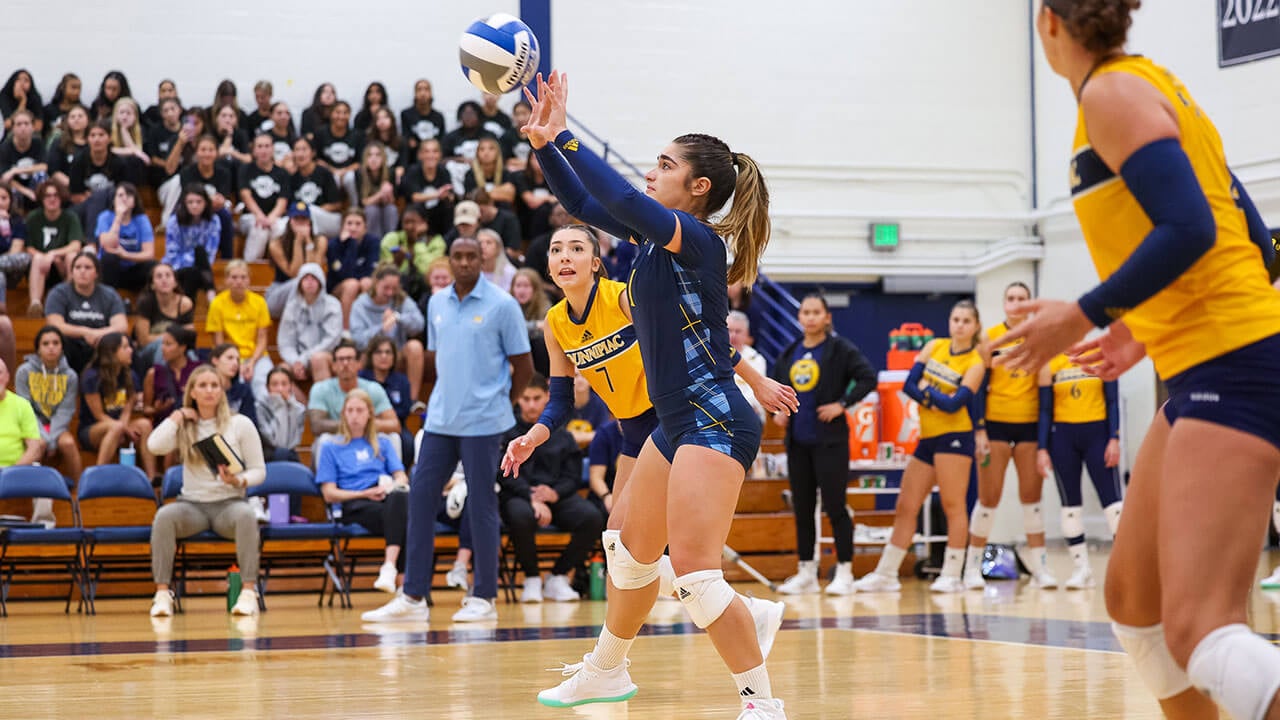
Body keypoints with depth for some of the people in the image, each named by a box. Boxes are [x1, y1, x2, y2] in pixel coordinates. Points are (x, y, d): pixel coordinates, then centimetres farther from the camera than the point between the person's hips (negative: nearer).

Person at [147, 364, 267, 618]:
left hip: (229, 502, -1)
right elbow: (155, 446, -10)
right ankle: (162, 592, -30)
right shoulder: (183, 427, 10)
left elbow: (259, 470, 4)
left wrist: (238, 481, -17)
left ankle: (249, 590, -36)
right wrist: (178, 416, 1)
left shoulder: (240, 424, 5)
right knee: (163, 516, -32)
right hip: (192, 504, 1)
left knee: (246, 515, -37)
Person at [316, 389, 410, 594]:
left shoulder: (382, 443, 30)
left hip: (386, 500, 2)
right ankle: (403, 575, -50)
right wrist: (366, 493, -5)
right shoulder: (331, 448, 20)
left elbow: (402, 478, 17)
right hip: (354, 506, -2)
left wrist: (389, 487, -8)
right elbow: (329, 494, 10)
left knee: (399, 497, -40)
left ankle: (390, 567, -54)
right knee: (399, 515, -38)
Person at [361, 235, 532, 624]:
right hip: (440, 419, 5)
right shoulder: (437, 303, 9)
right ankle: (413, 597, 7)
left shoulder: (502, 305, -6)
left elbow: (524, 366, -2)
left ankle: (484, 597, 8)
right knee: (420, 498, 2)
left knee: (481, 506, -1)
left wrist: (500, 400, 7)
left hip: (483, 422, -5)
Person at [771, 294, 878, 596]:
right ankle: (806, 573, 16)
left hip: (830, 441, -6)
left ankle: (844, 574, 1)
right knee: (802, 509, 9)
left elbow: (868, 377, -13)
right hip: (797, 441, 6)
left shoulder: (840, 350, -5)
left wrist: (842, 404, -18)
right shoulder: (789, 354, 11)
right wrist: (775, 411, 5)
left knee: (835, 506, -5)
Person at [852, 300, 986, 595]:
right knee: (905, 507, 9)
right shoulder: (934, 347, 10)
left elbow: (954, 404, -15)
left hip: (954, 436, -6)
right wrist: (937, 401, -12)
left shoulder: (975, 362, -4)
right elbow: (909, 385, 2)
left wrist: (926, 389, -3)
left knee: (953, 505, -8)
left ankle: (952, 576, -3)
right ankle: (886, 574, 14)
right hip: (927, 438, 6)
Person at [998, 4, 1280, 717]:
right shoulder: (1155, 86, 19)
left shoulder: (1113, 92, -8)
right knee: (1134, 599, 17)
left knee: (1200, 630, -22)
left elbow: (1188, 228, -20)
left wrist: (1084, 316, -12)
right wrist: (1147, 330, 24)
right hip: (1211, 363, 10)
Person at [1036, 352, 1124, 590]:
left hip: (1096, 432, -2)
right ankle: (1081, 568, 10)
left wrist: (1114, 439, -6)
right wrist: (1042, 448, 0)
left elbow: (1112, 401, 2)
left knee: (1112, 498, -6)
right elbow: (1045, 409, 6)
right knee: (1070, 503, 4)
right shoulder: (1050, 365, 4)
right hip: (1063, 435, 2)